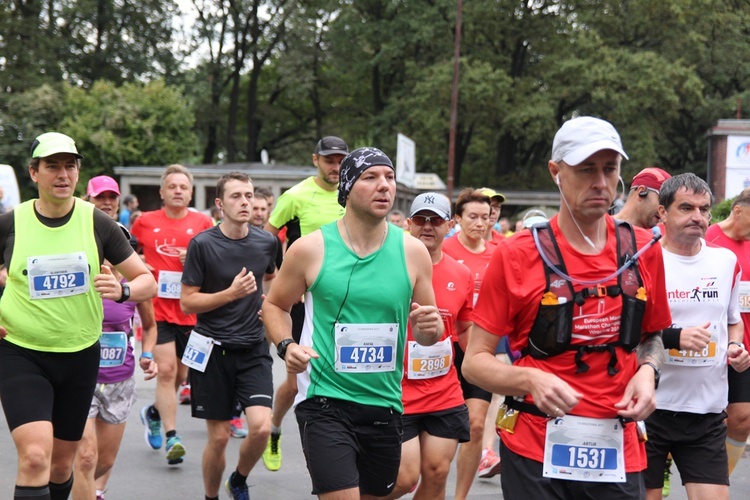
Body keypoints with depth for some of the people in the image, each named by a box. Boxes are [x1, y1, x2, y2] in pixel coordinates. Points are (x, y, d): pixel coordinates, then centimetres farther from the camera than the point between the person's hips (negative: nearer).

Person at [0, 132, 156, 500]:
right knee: (34, 456, -19)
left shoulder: (98, 223, -2)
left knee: (61, 463, 13)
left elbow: (147, 281, 2)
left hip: (80, 355, 3)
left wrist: (123, 290, -19)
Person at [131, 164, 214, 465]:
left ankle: (154, 412, 40)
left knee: (180, 374, 12)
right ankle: (172, 437, -10)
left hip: (190, 311, 2)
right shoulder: (145, 222, 4)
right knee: (166, 369, -13)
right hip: (157, 308, -2)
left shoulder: (203, 223, 3)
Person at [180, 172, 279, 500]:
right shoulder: (203, 244, -9)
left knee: (261, 426, -14)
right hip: (213, 350, -2)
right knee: (218, 437, 2)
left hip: (254, 349, 2)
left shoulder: (267, 242, 2)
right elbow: (187, 302, -8)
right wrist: (231, 293, -18)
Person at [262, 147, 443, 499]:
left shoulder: (412, 251, 1)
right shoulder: (310, 249, -5)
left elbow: (428, 334, 10)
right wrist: (286, 345, -10)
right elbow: (274, 306, 9)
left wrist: (429, 328, -13)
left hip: (384, 404, 4)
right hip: (325, 402, -4)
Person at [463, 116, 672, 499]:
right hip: (535, 451, -3)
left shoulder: (643, 250, 3)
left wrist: (647, 371, -3)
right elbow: (475, 360, -5)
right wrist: (531, 380, -23)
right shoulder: (516, 256, -7)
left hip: (619, 453, 3)